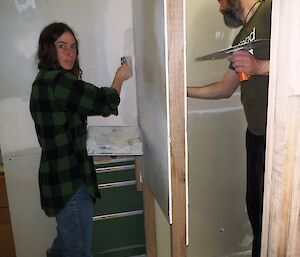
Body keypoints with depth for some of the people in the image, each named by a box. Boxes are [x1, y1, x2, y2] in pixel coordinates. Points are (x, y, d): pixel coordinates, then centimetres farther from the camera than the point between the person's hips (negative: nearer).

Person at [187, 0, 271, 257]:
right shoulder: (241, 38, 17)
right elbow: (225, 89, 22)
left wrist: (259, 66, -23)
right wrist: (185, 91, 24)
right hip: (255, 132, 8)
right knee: (255, 204, 19)